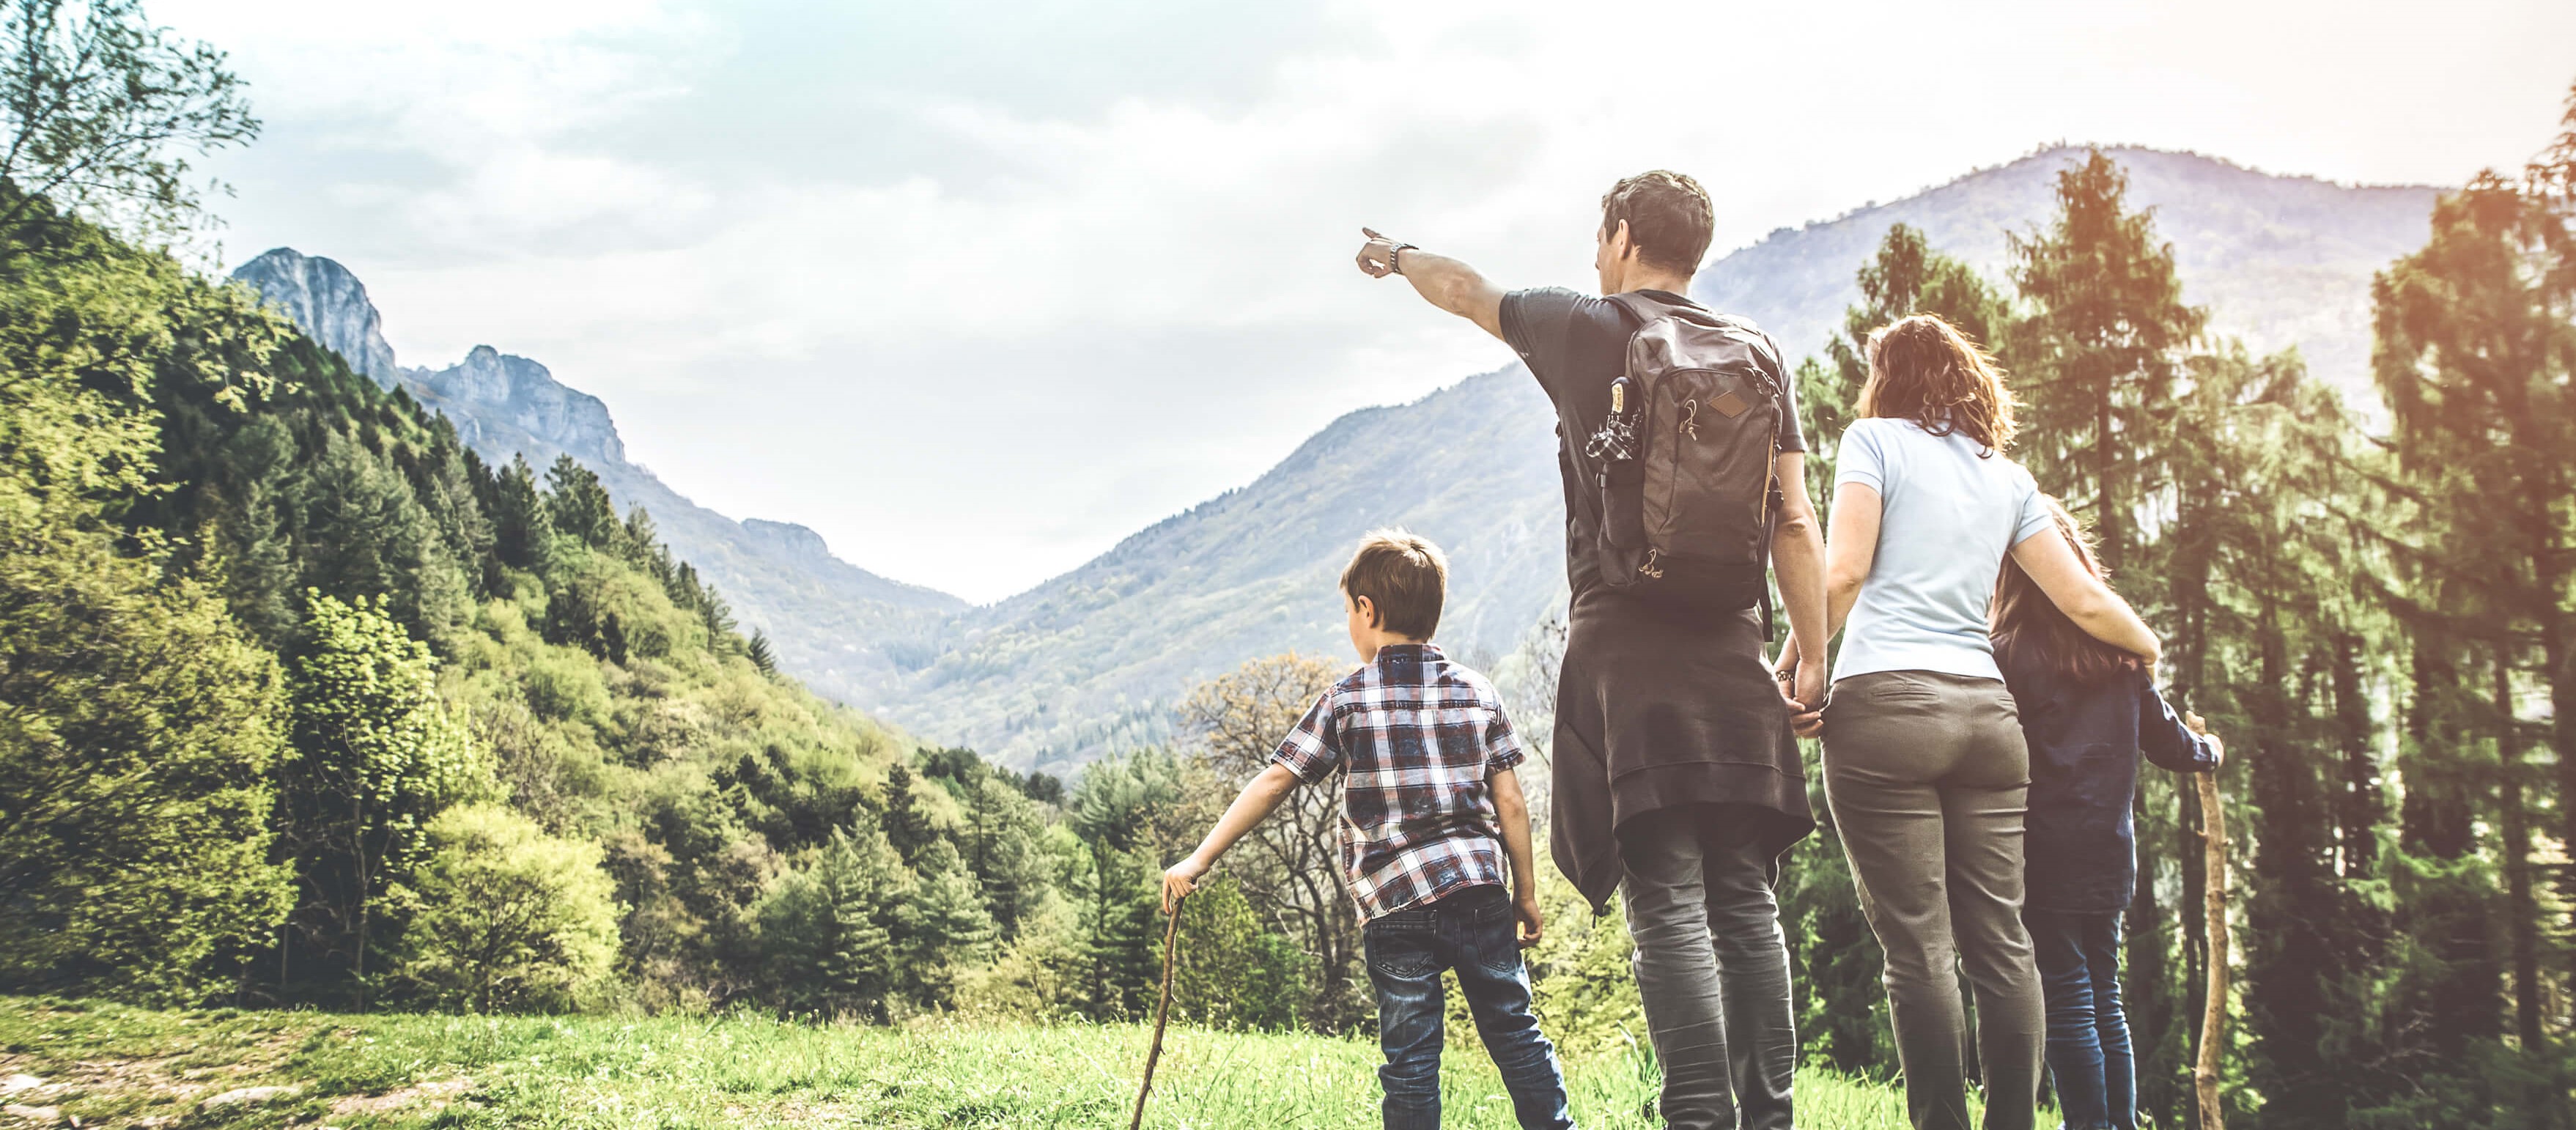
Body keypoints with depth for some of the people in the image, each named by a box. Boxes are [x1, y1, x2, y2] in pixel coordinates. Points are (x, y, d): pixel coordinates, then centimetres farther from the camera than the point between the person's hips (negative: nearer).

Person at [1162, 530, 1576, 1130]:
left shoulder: (1346, 702, 0)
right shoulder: (1477, 692, 7)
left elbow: (1272, 784, -3)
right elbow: (1510, 802, 6)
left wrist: (1199, 860, 1)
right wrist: (1527, 892, 14)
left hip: (1394, 903, -2)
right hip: (1480, 889, 2)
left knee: (1411, 1059, 4)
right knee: (1516, 1034, 13)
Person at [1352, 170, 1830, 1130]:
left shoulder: (1581, 328, 4)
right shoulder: (1758, 353, 12)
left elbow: (1467, 292, 23)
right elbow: (1794, 521, 7)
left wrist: (1397, 256, 43)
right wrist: (1813, 655, 12)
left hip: (1624, 641, -4)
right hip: (1730, 652, 4)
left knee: (1667, 903, -8)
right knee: (1745, 900, 6)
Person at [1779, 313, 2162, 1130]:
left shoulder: (1875, 439, 4)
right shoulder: (2007, 475, 18)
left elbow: (1843, 573, -9)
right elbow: (2084, 602, 17)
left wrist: (1792, 669, -1)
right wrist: (2151, 648, 34)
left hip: (1884, 703, -5)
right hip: (1986, 707, 5)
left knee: (1919, 948, -5)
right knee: (2001, 943, 6)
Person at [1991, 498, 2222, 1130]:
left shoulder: (2010, 655, -9)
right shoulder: (2121, 650, 9)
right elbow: (2167, 741, 17)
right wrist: (2208, 753, 36)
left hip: (2044, 857, -6)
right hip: (2108, 855, 6)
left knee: (2066, 1001, -3)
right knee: (2104, 999, 14)